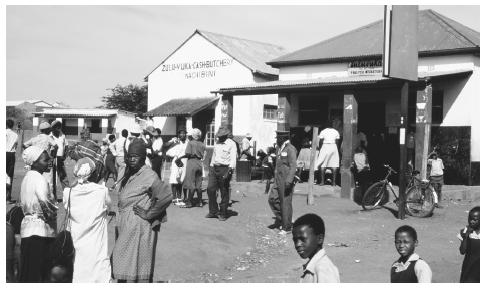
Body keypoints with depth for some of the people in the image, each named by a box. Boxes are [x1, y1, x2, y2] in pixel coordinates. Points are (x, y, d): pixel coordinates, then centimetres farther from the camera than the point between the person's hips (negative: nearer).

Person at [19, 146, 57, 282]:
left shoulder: (28, 177, 14)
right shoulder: (38, 178, -15)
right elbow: (44, 201, -29)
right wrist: (53, 213, -11)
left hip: (28, 224, 9)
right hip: (39, 228, -9)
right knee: (36, 272, -5)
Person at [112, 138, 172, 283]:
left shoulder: (149, 175, -15)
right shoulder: (129, 174, 9)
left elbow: (166, 197, -22)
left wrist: (148, 214, -16)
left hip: (139, 226, -8)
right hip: (125, 225, 8)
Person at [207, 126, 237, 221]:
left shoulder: (231, 144, -4)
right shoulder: (216, 143, 15)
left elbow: (233, 159, -11)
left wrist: (229, 171, -21)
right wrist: (211, 168, 17)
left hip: (224, 168, -6)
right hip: (214, 168, 6)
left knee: (224, 192, 1)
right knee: (210, 189, -1)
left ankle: (223, 214, 11)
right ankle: (213, 211, 10)